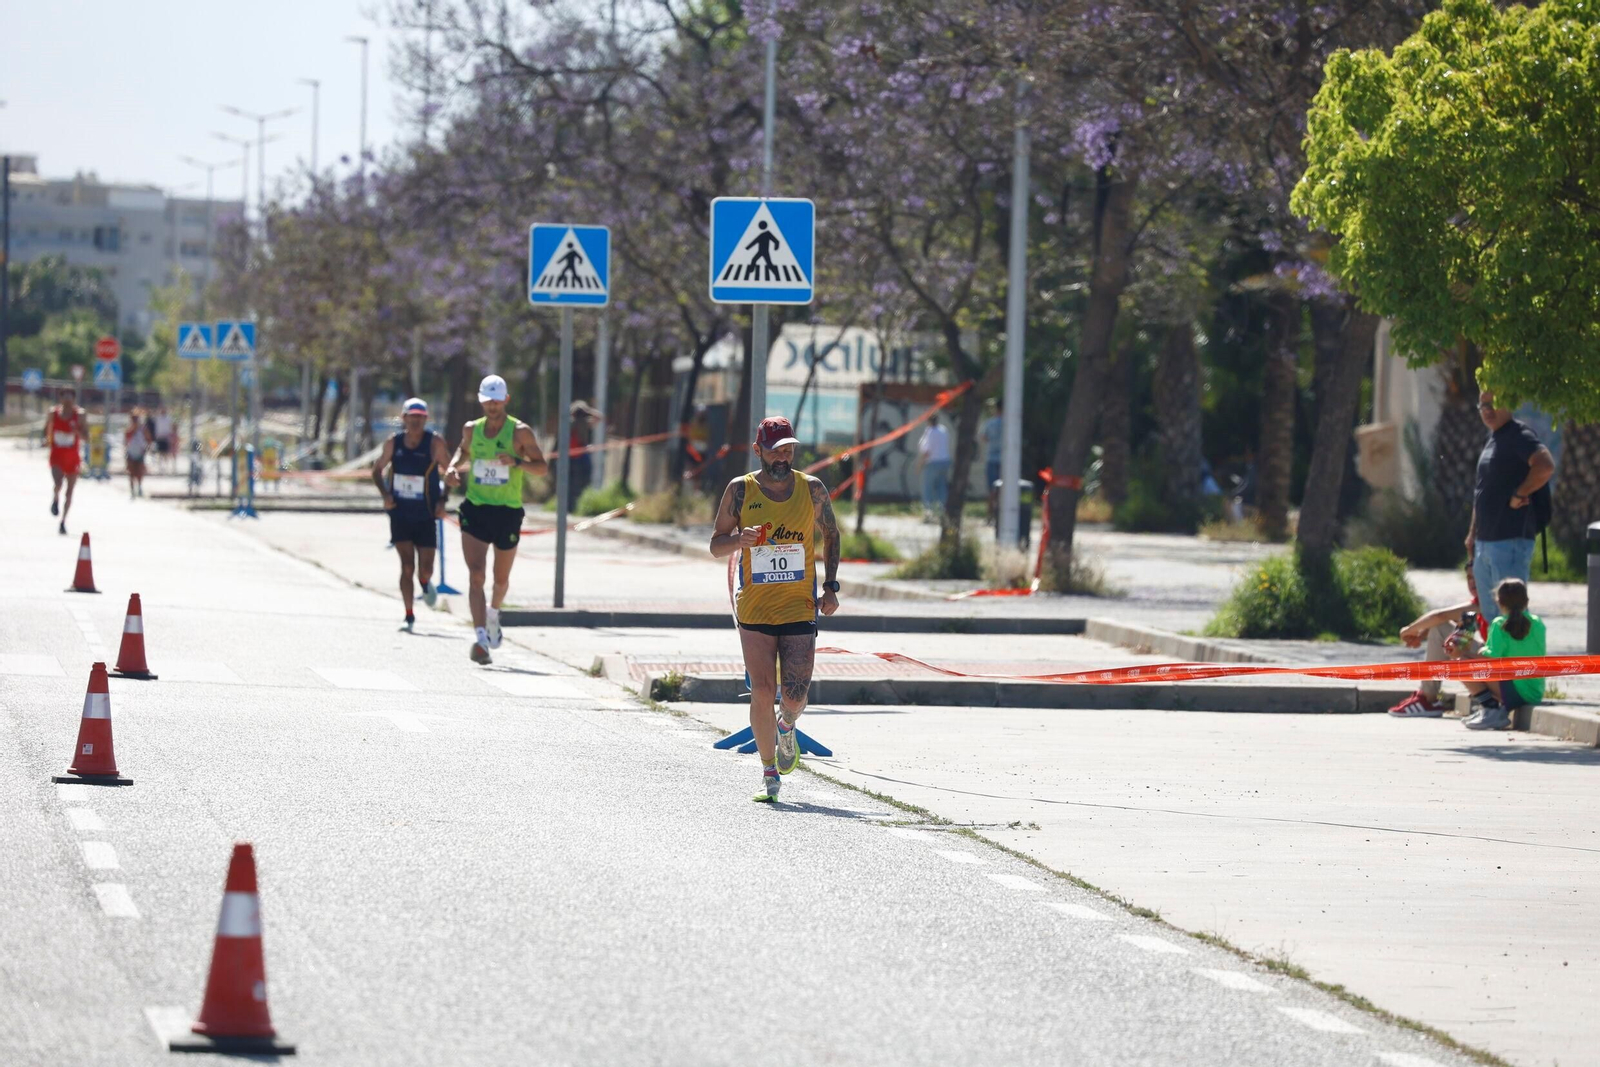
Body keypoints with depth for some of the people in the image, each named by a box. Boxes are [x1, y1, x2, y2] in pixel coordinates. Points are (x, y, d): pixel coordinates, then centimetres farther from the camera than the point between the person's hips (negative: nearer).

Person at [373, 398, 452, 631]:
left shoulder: (435, 443, -8)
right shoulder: (393, 443, -2)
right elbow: (377, 470, 12)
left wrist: (442, 501, -10)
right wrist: (385, 494, -4)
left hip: (426, 516, -1)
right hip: (400, 514, 1)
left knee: (425, 569, 1)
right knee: (407, 566, -9)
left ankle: (426, 583, 38)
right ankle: (409, 616, -2)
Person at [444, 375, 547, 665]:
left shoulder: (519, 432, -5)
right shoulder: (472, 429, 6)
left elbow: (541, 467, -5)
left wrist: (517, 462, -24)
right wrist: (454, 467, 5)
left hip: (508, 511, -1)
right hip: (475, 510, 1)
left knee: (501, 578, 13)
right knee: (476, 574, -16)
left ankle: (493, 612, 47)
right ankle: (480, 636, -23)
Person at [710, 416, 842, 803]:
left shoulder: (812, 489, 2)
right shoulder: (740, 491, -1)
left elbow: (831, 535, 18)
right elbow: (716, 546, 5)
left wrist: (831, 586, 7)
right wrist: (740, 540, -18)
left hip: (800, 609, 1)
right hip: (754, 608, -1)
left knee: (795, 696, -5)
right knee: (762, 693, -8)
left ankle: (786, 728, 31)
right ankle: (769, 772, 8)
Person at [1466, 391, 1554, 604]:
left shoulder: (1519, 437, -11)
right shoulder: (1491, 441, 18)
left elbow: (1546, 466, -30)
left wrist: (1519, 495, -20)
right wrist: (1473, 533, 23)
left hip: (1511, 540, -10)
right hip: (1485, 542, 10)